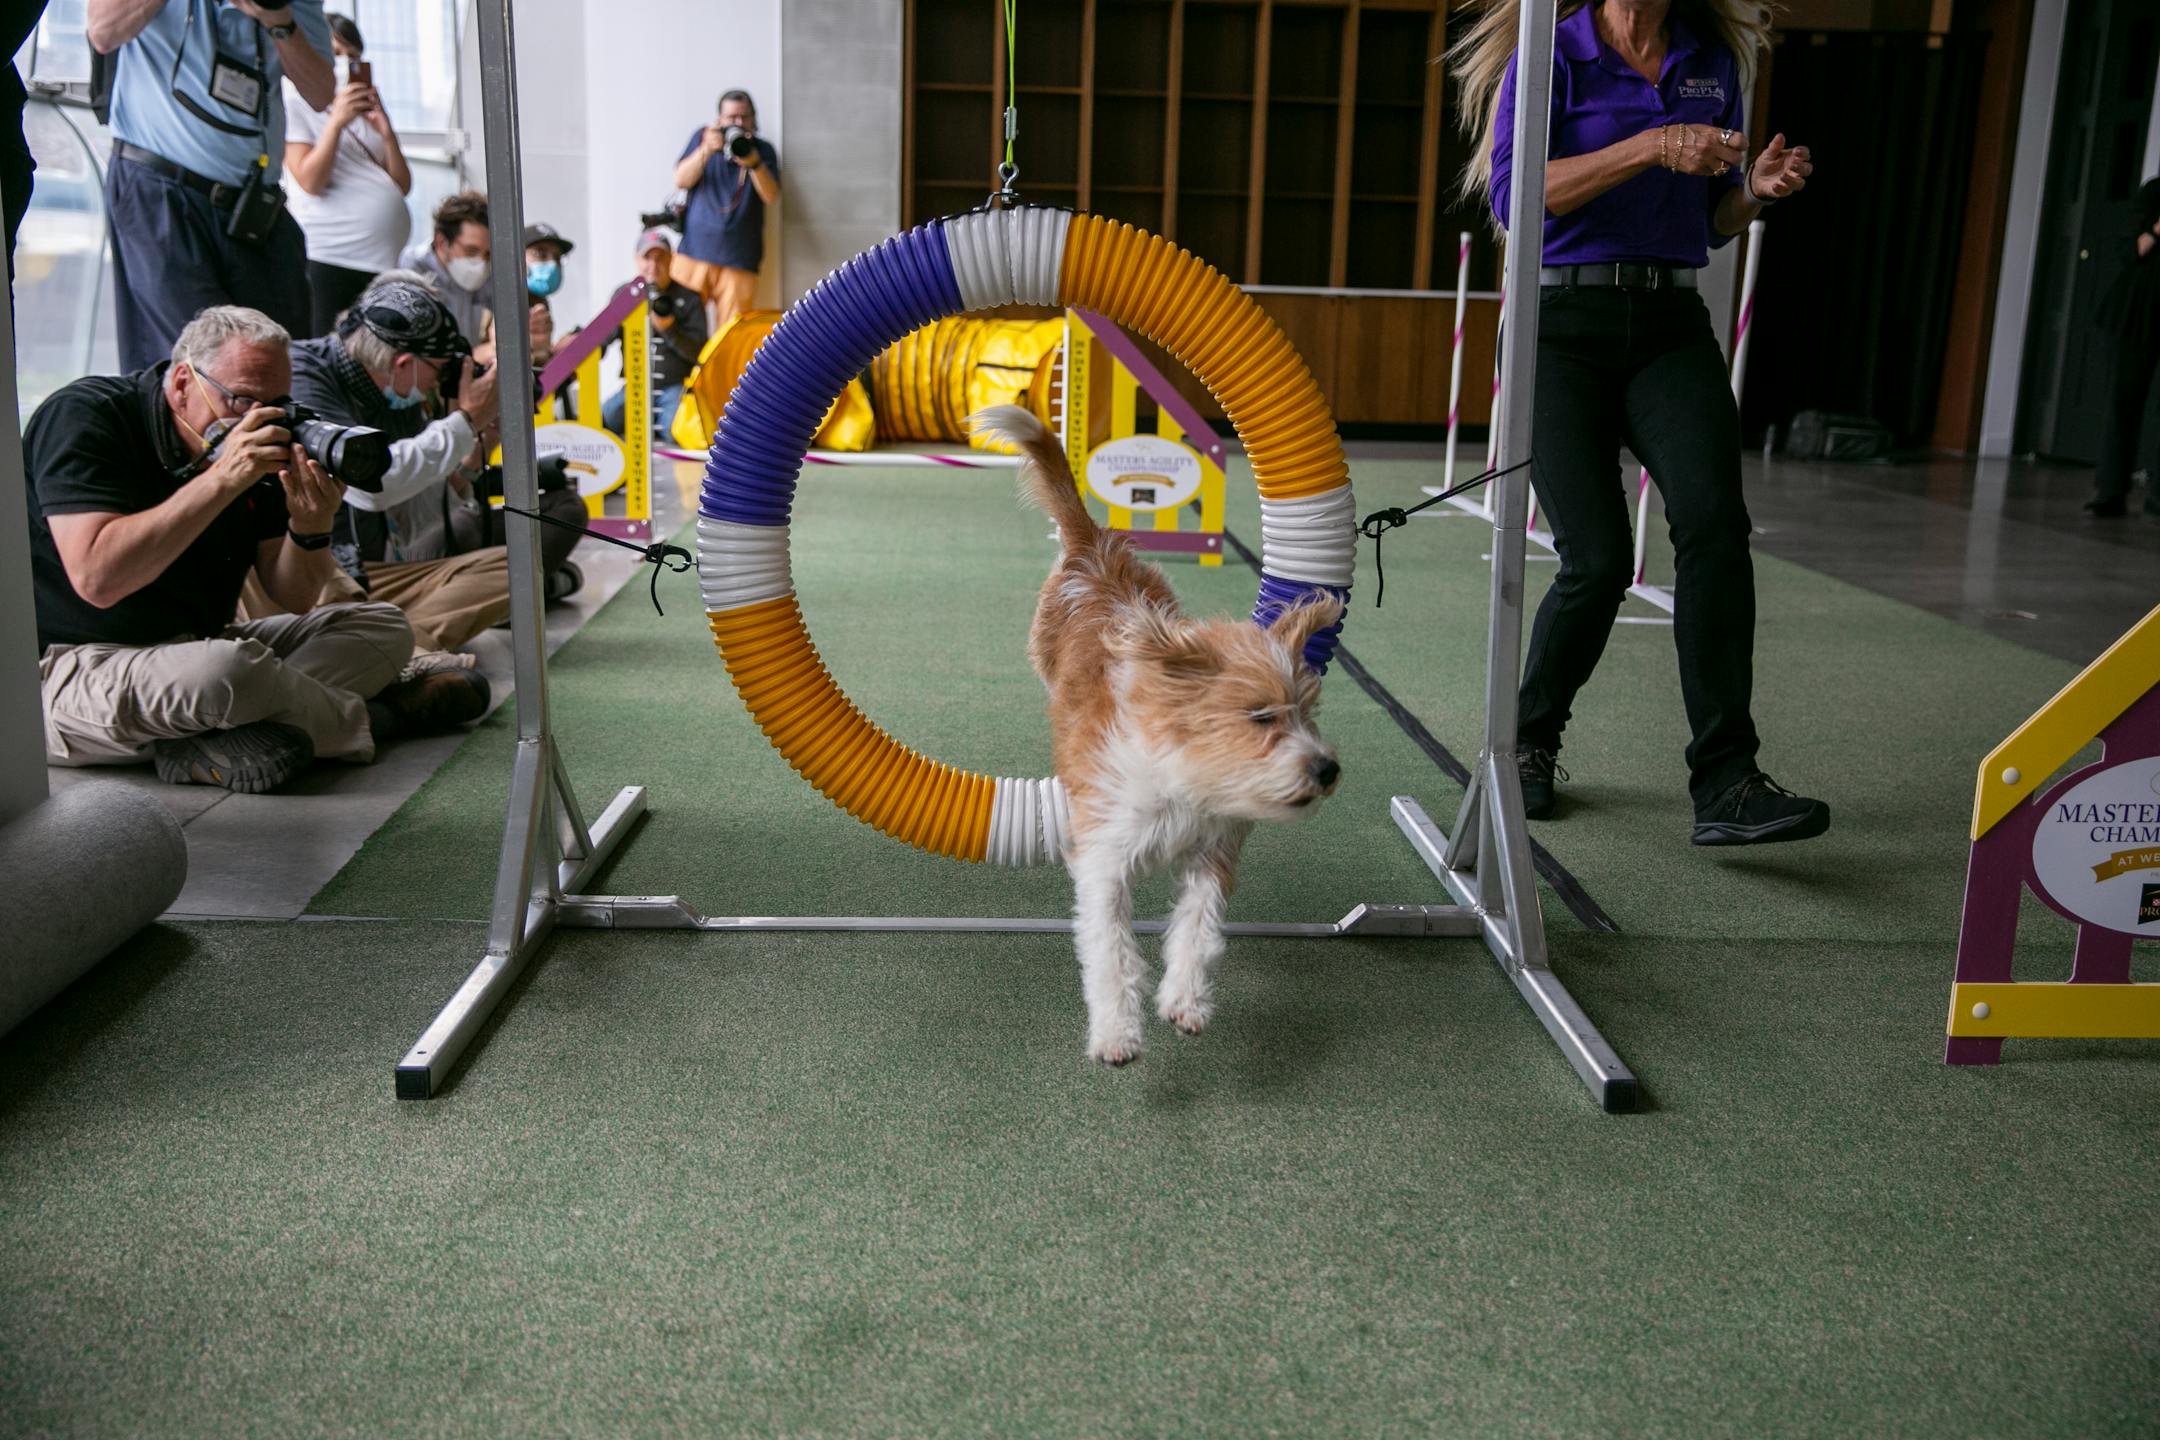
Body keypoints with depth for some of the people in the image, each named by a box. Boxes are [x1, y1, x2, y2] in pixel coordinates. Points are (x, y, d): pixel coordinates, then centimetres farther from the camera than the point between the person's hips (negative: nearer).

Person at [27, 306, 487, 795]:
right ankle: (369, 719, -9)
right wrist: (221, 480, -30)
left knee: (384, 628, -2)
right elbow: (97, 579, -29)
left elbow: (296, 599, 4)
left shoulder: (255, 448, 4)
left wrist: (310, 528, -18)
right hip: (73, 673, -8)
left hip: (196, 646, 8)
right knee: (224, 668, -39)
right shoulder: (84, 415, -14)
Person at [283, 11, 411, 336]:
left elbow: (403, 186, 13)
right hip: (329, 260, -5)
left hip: (386, 259, 5)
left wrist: (387, 133, -2)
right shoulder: (294, 102, 4)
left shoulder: (369, 110, 22)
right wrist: (337, 121, -14)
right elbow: (311, 182, -9)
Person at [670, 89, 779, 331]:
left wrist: (753, 163, -23)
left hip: (739, 259, 0)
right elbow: (681, 181, 0)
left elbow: (770, 196, -6)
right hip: (695, 252, 0)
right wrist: (707, 149, -14)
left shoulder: (763, 151, 8)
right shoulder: (703, 137, 10)